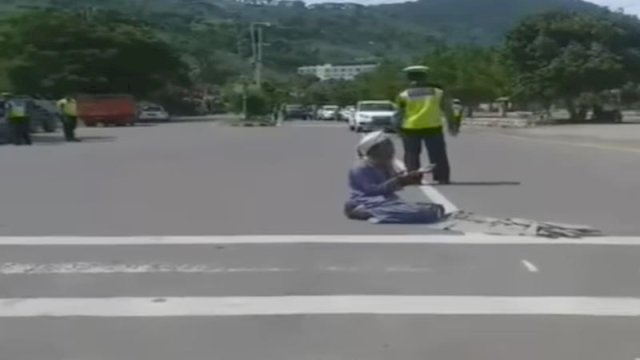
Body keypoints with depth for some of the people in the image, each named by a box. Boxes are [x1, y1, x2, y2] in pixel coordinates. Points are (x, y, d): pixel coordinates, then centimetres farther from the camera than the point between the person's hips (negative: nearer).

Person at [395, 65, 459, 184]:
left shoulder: (403, 95, 1)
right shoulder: (439, 93, 5)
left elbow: (400, 115, 0)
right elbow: (448, 111, 7)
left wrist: (399, 130, 9)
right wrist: (453, 126, 15)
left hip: (410, 129, 0)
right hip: (432, 128, 1)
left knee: (411, 155, 10)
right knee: (438, 155, 9)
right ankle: (443, 179, 9)